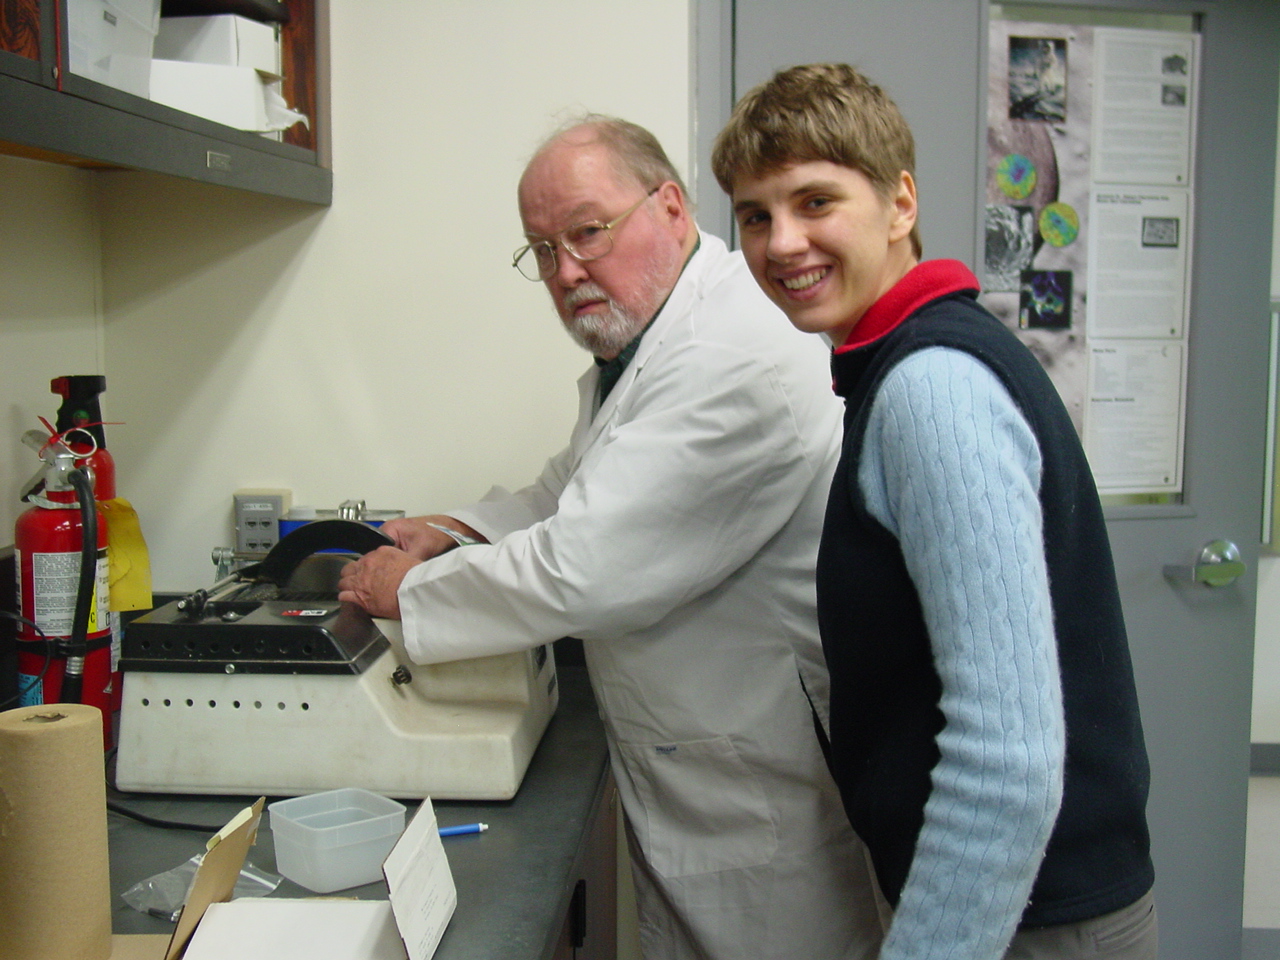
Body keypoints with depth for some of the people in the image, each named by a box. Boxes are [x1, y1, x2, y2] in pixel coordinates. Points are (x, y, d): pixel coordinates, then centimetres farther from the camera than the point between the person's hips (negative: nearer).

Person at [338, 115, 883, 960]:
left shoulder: (740, 365, -27)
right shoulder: (637, 344, 8)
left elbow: (582, 569, -29)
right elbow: (575, 492, 23)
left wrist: (410, 589, -14)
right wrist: (456, 532, 7)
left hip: (757, 800, -9)